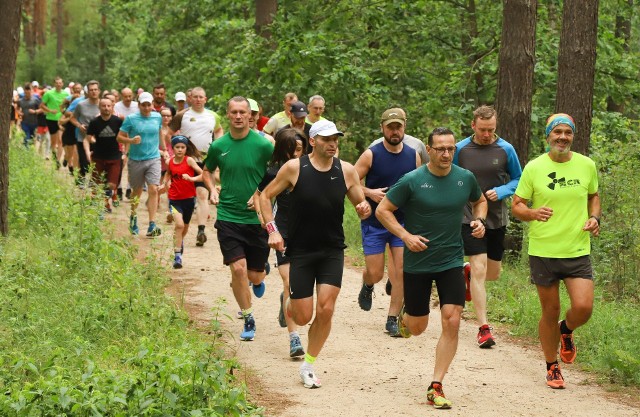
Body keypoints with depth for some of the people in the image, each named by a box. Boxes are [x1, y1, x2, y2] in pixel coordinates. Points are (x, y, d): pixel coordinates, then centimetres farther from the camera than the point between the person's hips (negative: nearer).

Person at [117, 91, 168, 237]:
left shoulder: (157, 117, 4)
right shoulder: (131, 119, -6)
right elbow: (120, 137, -4)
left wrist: (163, 149, 29)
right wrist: (131, 140, -22)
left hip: (153, 159, 1)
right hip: (136, 160, -1)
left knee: (153, 190, -13)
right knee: (137, 191, 13)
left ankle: (152, 226, -16)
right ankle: (133, 217, 40)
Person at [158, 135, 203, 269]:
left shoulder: (189, 160, -10)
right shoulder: (171, 162, -1)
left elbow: (203, 174, -16)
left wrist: (191, 178, -31)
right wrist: (164, 184, 8)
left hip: (189, 198, 0)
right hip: (175, 199, 0)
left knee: (185, 226, 18)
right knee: (179, 224, -18)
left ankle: (180, 241, 50)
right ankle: (177, 255, -16)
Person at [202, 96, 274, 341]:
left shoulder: (263, 145, -7)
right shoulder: (218, 146, 0)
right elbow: (207, 170, 20)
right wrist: (212, 189, 2)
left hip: (258, 218, -1)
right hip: (228, 217, 1)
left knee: (254, 276, 6)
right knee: (238, 268, -13)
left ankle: (258, 279, 46)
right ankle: (248, 319, 6)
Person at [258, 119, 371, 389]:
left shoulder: (347, 171, -2)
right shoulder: (294, 168, -8)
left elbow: (361, 205, 7)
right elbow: (265, 196, 2)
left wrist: (364, 209, -17)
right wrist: (272, 230, -9)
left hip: (332, 251, 2)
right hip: (300, 251, -2)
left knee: (325, 310, -10)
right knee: (303, 317, -2)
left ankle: (308, 365, 8)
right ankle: (290, 303, 36)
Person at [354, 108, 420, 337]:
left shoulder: (413, 156, 1)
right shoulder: (371, 155, -9)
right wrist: (369, 193, -20)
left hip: (403, 223, 2)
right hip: (374, 223, -2)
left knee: (401, 272, -6)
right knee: (375, 273, 1)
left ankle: (392, 319, 5)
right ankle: (367, 286, 38)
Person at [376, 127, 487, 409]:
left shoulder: (465, 178, -1)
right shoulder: (412, 181, -12)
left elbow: (479, 201, 20)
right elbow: (382, 210, -6)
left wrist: (480, 220, -1)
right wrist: (405, 236, -17)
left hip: (451, 262, 2)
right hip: (417, 262, -2)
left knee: (452, 322, -11)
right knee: (417, 328, 9)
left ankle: (436, 387, -3)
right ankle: (404, 317, 49)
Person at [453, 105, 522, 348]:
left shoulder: (505, 149, -2)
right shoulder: (460, 149, -3)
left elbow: (518, 179, 7)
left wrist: (501, 192, -12)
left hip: (497, 219, 3)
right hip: (470, 218, -3)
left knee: (493, 274, 12)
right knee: (479, 270, -12)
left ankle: (468, 272, 47)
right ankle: (483, 327, -8)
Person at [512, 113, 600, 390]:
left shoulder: (586, 165, 2)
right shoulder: (534, 168, -4)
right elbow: (516, 206, 0)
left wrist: (594, 217, -1)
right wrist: (533, 213, -22)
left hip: (578, 250, 1)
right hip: (543, 251, -1)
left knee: (584, 307, -13)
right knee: (550, 312, 6)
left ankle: (566, 331, 24)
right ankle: (552, 368, 26)